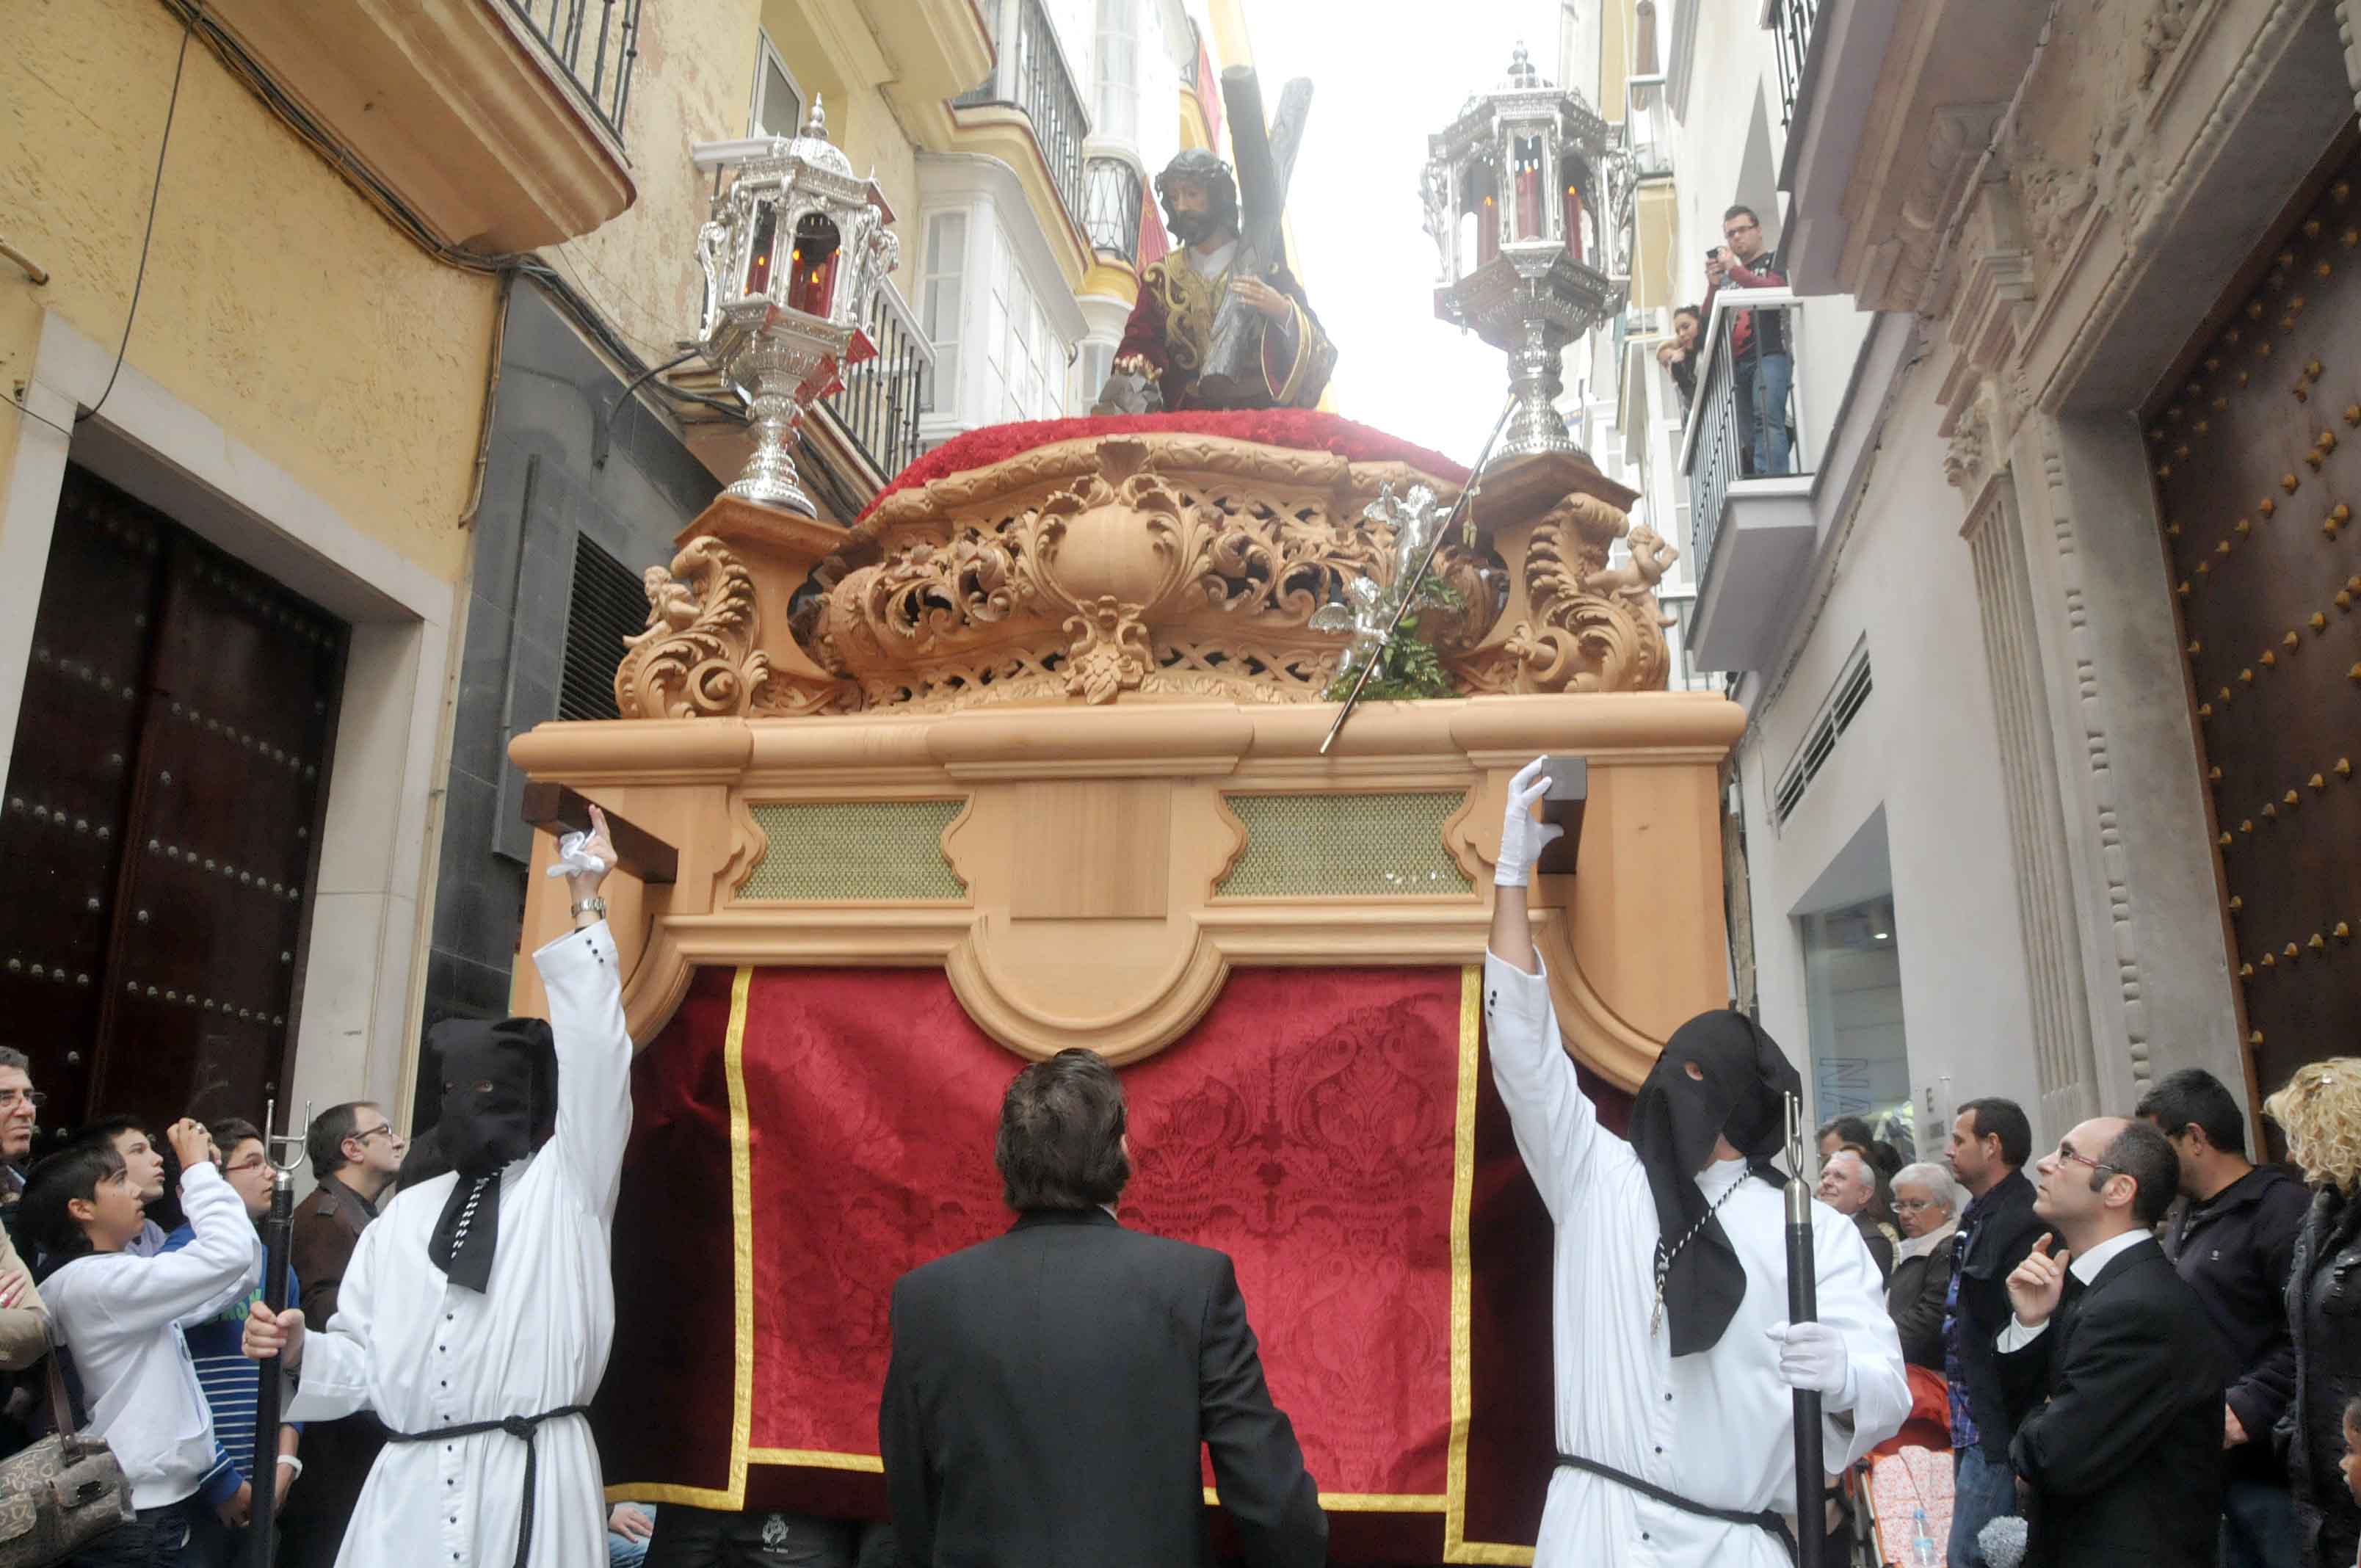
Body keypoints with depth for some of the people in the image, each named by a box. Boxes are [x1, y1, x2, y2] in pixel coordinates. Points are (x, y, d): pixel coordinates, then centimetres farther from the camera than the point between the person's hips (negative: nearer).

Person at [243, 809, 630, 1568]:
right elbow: (364, 1359, 17)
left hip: (533, 1483, -3)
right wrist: (298, 1350, -5)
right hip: (408, 1487, 3)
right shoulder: (406, 1213, 17)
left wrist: (587, 906, -8)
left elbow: (594, 1051, -6)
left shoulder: (567, 1181, 6)